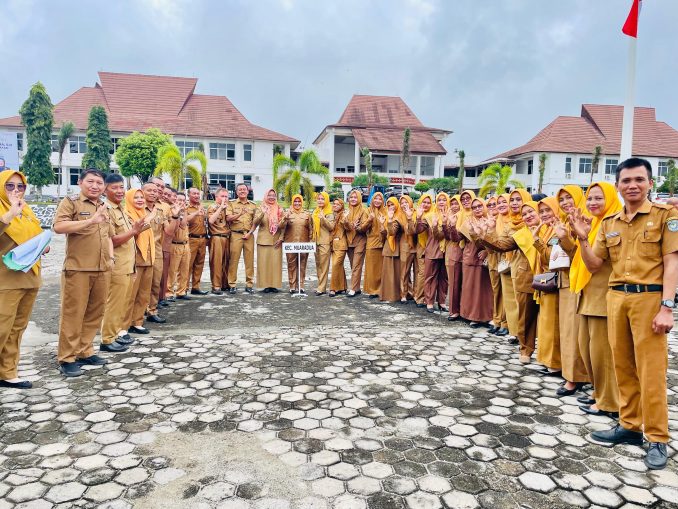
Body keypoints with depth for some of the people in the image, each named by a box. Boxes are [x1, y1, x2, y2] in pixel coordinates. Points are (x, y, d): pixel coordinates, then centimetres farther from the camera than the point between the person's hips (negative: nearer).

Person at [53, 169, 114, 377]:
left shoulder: (104, 207, 19)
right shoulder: (70, 202, -2)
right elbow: (58, 226, -18)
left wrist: (111, 256, 13)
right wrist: (90, 221, -26)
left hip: (102, 269, 7)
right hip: (78, 268, -6)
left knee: (95, 312, 10)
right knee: (73, 314, -2)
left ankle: (85, 351, 22)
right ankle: (67, 358, 6)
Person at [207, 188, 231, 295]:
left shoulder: (226, 208, 19)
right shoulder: (212, 208, -1)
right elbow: (211, 220, -20)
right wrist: (221, 207, -17)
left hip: (227, 237, 7)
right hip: (216, 237, -7)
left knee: (226, 262, 9)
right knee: (216, 263, -7)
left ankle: (225, 284, 18)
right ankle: (216, 287, -5)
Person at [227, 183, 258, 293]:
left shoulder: (253, 205, 14)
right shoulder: (232, 204, 9)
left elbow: (255, 222, 10)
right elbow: (228, 218, -3)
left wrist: (250, 232, -5)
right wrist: (240, 213, -18)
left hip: (249, 235, 2)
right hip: (236, 234, -2)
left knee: (249, 260, 2)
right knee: (233, 260, -4)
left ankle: (249, 284, 8)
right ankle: (232, 284, 1)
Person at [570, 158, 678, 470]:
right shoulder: (609, 224, 11)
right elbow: (594, 265, 12)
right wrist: (582, 239, -4)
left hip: (649, 298, -5)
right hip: (616, 298, 5)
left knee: (650, 371, -2)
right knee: (623, 366, 12)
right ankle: (630, 426, 25)